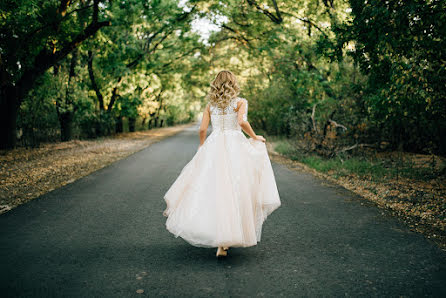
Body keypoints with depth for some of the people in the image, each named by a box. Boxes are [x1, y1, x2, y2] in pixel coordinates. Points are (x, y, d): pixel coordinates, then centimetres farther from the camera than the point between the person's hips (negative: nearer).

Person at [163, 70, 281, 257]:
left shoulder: (210, 105, 12)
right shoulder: (240, 102, 2)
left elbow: (202, 129, 6)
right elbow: (242, 122, -14)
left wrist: (202, 146, 23)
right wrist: (255, 138, 1)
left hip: (213, 146, 3)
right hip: (234, 145, -3)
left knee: (214, 189, 8)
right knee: (233, 191, 1)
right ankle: (223, 243, -3)